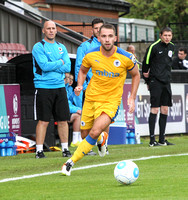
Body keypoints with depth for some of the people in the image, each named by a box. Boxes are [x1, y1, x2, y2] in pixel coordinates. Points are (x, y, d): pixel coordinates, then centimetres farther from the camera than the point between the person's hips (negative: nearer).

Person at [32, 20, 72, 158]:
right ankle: (39, 150, -1)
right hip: (43, 88, -5)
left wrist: (51, 66, -9)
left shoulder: (61, 47, 14)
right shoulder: (39, 47, -3)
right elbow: (44, 65, -15)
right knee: (43, 121, -6)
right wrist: (60, 63, -2)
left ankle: (65, 149, 13)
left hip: (60, 87, 5)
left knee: (63, 120, 5)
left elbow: (68, 67, 3)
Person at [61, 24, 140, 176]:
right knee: (85, 134, 10)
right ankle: (101, 139, 47)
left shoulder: (126, 58, -12)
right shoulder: (91, 55, -7)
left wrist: (132, 98, 1)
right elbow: (83, 71, 13)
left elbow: (136, 75, 7)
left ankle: (71, 162, -10)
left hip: (111, 101, -3)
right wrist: (80, 85, -6)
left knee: (94, 133, -22)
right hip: (91, 98, 3)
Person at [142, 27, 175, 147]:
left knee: (165, 110, 6)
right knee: (155, 109, -9)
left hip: (166, 82, 6)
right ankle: (152, 140, -9)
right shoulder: (154, 47, -8)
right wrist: (147, 81, 5)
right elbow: (146, 62, -2)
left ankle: (162, 139, 12)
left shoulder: (171, 47, 11)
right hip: (155, 81, -6)